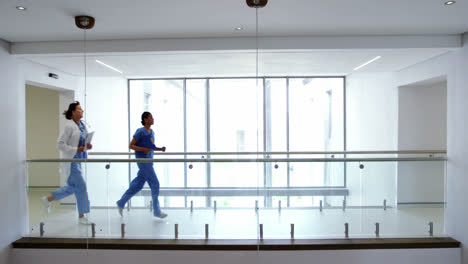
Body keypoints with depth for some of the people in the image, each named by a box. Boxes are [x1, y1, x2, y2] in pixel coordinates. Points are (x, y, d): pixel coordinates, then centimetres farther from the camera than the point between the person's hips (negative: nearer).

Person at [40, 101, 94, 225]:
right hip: (71, 160, -8)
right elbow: (60, 144, -15)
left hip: (78, 160, 8)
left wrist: (88, 146, 0)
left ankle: (48, 199, 37)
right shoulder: (69, 126, -15)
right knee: (81, 186, -4)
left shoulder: (83, 125, 8)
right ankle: (81, 216, 10)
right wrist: (76, 150, -21)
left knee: (72, 187, 18)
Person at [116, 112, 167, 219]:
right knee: (155, 184, -5)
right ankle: (157, 211, 5)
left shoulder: (152, 132, 13)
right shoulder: (140, 132, -11)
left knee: (138, 185, 14)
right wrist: (144, 149, -21)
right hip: (143, 161, -8)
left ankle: (121, 203, 29)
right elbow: (131, 146, -11)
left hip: (148, 160, 8)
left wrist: (160, 149, 6)